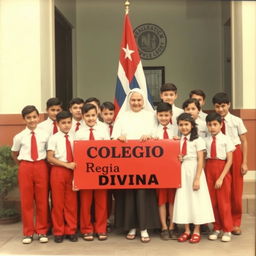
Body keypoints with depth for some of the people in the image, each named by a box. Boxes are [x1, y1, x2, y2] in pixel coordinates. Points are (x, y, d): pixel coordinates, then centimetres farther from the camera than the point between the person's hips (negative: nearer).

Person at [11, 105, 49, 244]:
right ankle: (28, 232, 17)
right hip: (25, 168, 0)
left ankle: (42, 231, 18)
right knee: (26, 201, 5)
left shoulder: (44, 135, -1)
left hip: (41, 167, 0)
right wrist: (22, 165, 11)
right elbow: (14, 154, 15)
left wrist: (44, 164, 3)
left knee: (42, 200, 6)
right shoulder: (19, 137, 0)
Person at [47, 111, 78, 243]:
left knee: (71, 202, 6)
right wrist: (67, 164, -15)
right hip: (58, 171, -2)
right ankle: (58, 232, 14)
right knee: (58, 202, 3)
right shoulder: (54, 138, -2)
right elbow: (50, 158, -8)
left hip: (72, 171, 3)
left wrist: (75, 165, -7)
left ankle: (71, 231, 16)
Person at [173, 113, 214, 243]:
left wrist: (197, 179, -17)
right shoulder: (178, 140, 9)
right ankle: (187, 230, 18)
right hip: (182, 172, 5)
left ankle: (196, 231, 13)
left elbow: (200, 160, -12)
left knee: (195, 199, 1)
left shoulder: (197, 140, -7)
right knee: (183, 199, 7)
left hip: (194, 171, -5)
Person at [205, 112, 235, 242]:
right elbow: (204, 158, 5)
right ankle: (217, 228, 21)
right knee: (212, 201, 8)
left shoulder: (226, 139, -6)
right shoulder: (206, 140, 4)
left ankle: (227, 230, 15)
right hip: (209, 170, 3)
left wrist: (221, 178, -15)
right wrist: (204, 173, -9)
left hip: (222, 170, -3)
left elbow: (229, 160, -9)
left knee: (224, 201, 1)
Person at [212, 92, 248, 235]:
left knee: (236, 191, 7)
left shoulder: (236, 121, -2)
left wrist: (244, 162, -2)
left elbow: (244, 141, 2)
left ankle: (235, 223, 21)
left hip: (235, 155, 0)